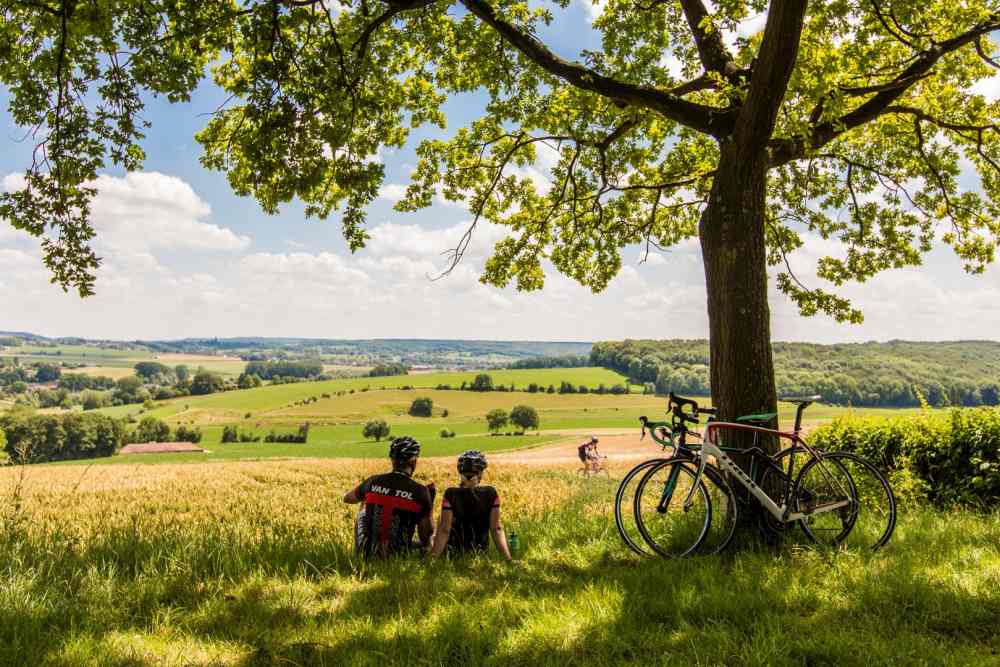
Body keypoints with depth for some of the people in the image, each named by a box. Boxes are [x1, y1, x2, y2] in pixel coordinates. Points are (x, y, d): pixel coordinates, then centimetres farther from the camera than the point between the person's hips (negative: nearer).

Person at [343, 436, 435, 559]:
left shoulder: (373, 481, -2)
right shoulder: (420, 491, -10)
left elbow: (347, 498, 19)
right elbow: (425, 536, -4)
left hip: (365, 555, 2)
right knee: (427, 546, 26)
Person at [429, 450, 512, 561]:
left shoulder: (450, 495, -18)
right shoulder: (491, 494, -12)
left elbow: (444, 530, -19)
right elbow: (497, 529, -12)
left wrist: (432, 557, -16)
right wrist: (509, 559, -8)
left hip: (454, 550, -2)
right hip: (482, 550, 2)